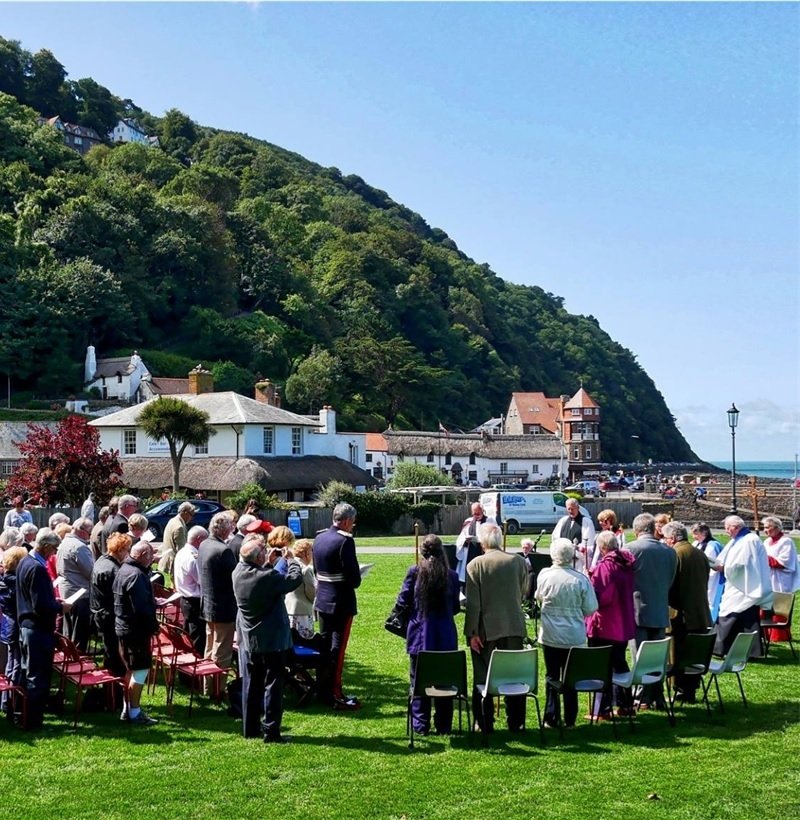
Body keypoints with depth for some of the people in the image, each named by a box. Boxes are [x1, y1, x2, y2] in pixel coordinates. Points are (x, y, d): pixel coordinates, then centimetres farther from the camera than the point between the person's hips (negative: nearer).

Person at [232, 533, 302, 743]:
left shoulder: (238, 572, -5)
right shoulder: (268, 577, -25)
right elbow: (295, 580, -13)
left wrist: (269, 564, 8)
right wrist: (292, 561, 2)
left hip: (248, 639, 7)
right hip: (272, 639, -7)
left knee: (251, 684, 15)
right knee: (273, 685, 2)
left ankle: (250, 728, 23)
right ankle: (271, 732, 3)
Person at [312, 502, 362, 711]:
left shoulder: (319, 538, 6)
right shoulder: (345, 541, -18)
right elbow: (353, 577, -19)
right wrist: (356, 580, 2)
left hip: (322, 599, 8)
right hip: (341, 602, -8)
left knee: (324, 646, 15)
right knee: (337, 648, -2)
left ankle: (323, 692, 23)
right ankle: (336, 696, 3)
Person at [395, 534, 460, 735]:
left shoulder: (414, 572, -8)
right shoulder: (451, 575, -3)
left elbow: (403, 602, -3)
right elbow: (456, 608, 4)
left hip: (420, 635, -1)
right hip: (445, 637, 1)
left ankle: (421, 725, 10)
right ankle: (443, 726, 14)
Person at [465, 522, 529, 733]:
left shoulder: (475, 565, -10)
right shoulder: (518, 561, -2)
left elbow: (473, 603, -12)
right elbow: (523, 593, 10)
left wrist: (472, 632, -8)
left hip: (486, 629, -2)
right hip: (514, 626, 3)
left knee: (483, 678, 7)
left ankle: (485, 724, 10)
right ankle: (516, 724, 15)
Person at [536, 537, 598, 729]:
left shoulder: (544, 575, -10)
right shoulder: (581, 579, -15)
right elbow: (590, 608, -7)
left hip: (550, 636, 0)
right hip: (575, 637, 0)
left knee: (552, 677, 11)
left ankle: (551, 719, 14)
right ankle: (569, 720, 16)